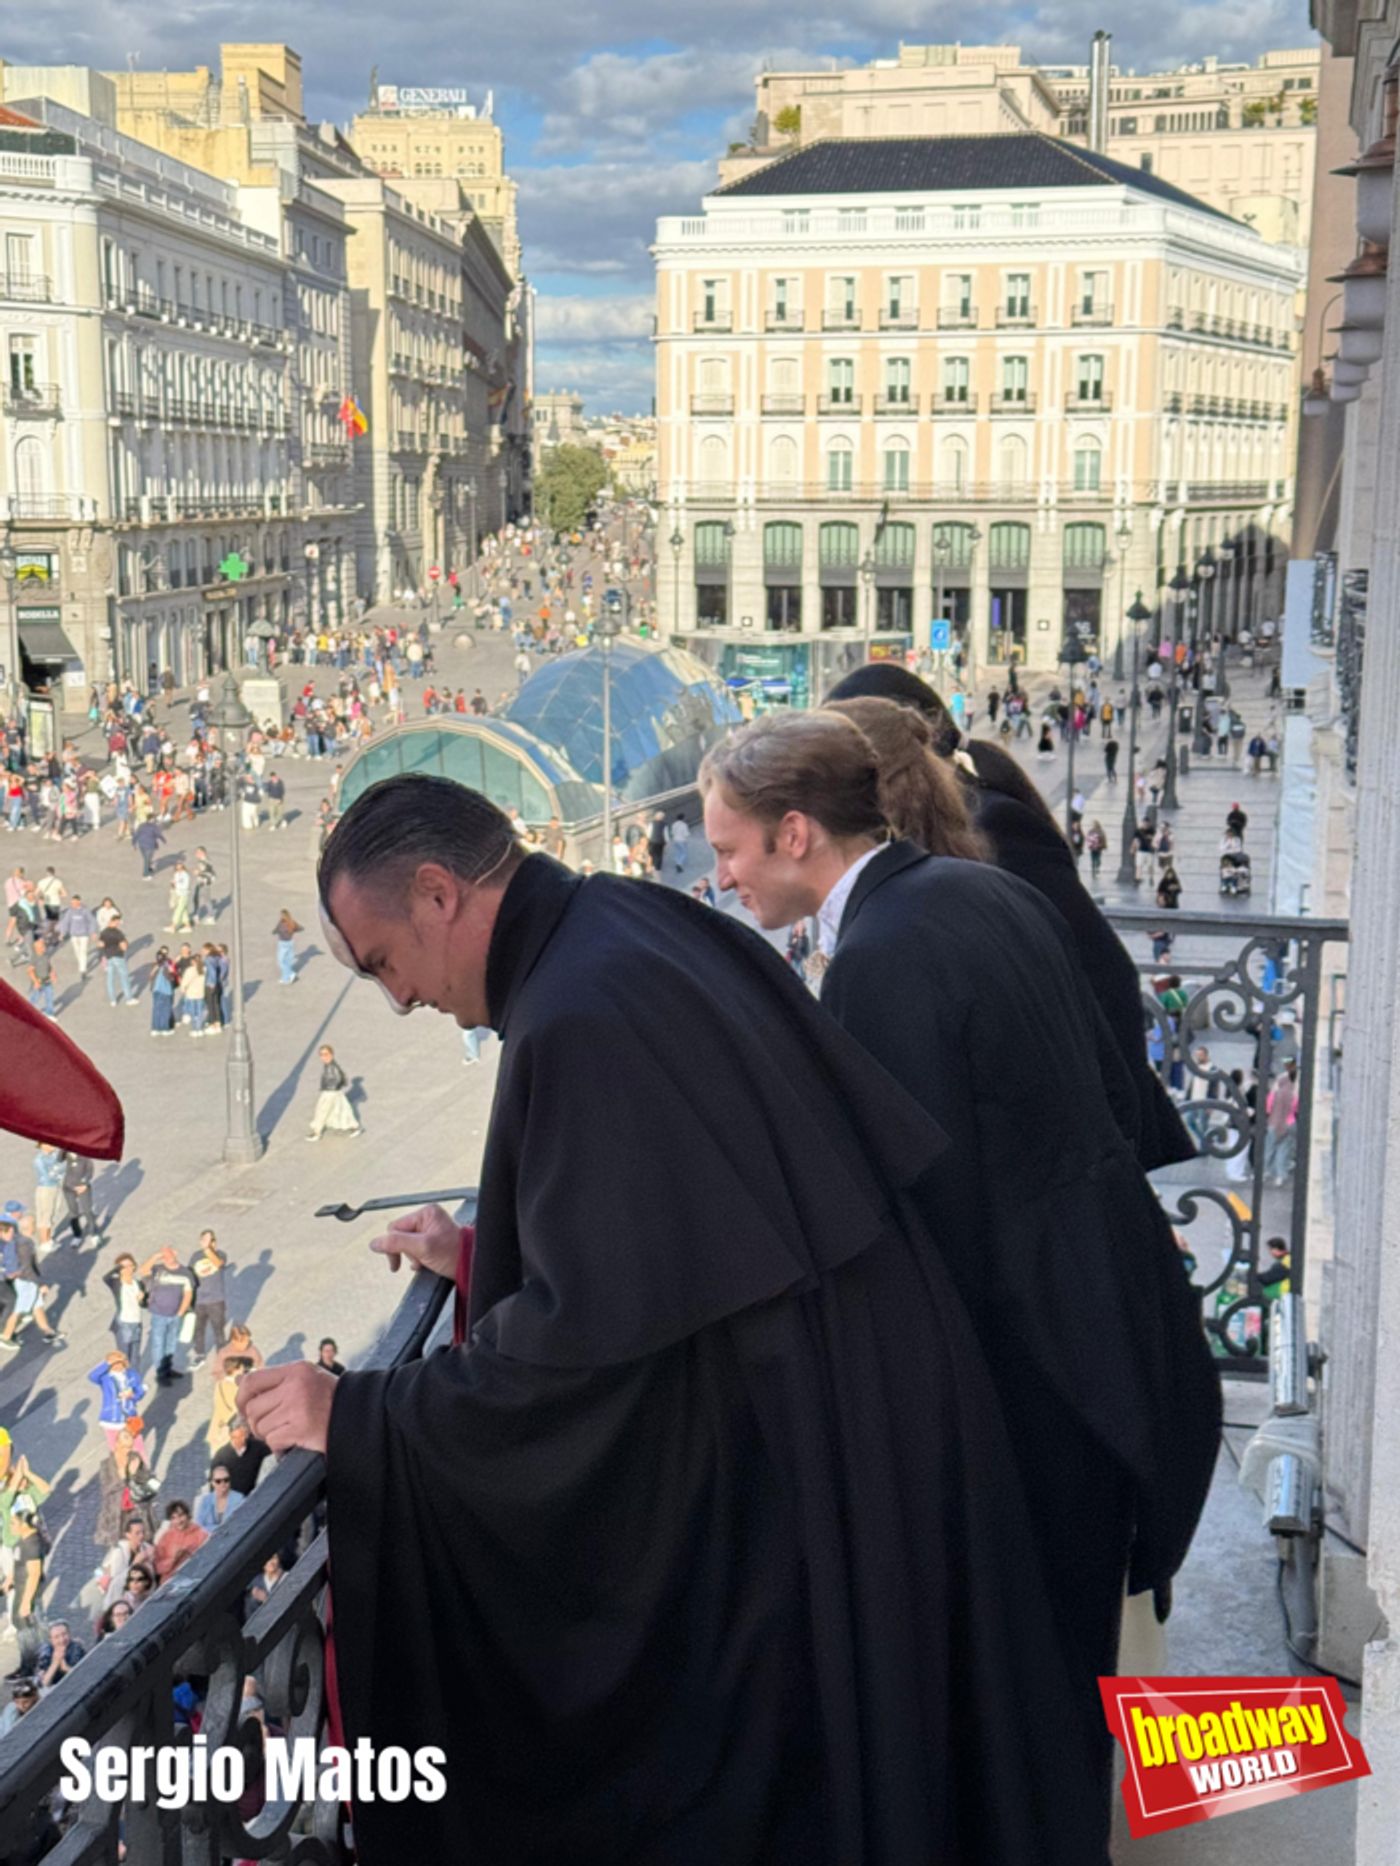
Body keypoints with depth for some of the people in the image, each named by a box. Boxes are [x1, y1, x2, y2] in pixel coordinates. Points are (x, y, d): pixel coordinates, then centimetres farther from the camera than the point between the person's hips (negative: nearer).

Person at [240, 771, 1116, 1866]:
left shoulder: (577, 1017, -25)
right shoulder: (649, 927, 5)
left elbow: (582, 1328, -24)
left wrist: (355, 1417, -14)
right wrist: (489, 1258, 20)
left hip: (796, 1460, -9)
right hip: (868, 1385, 9)